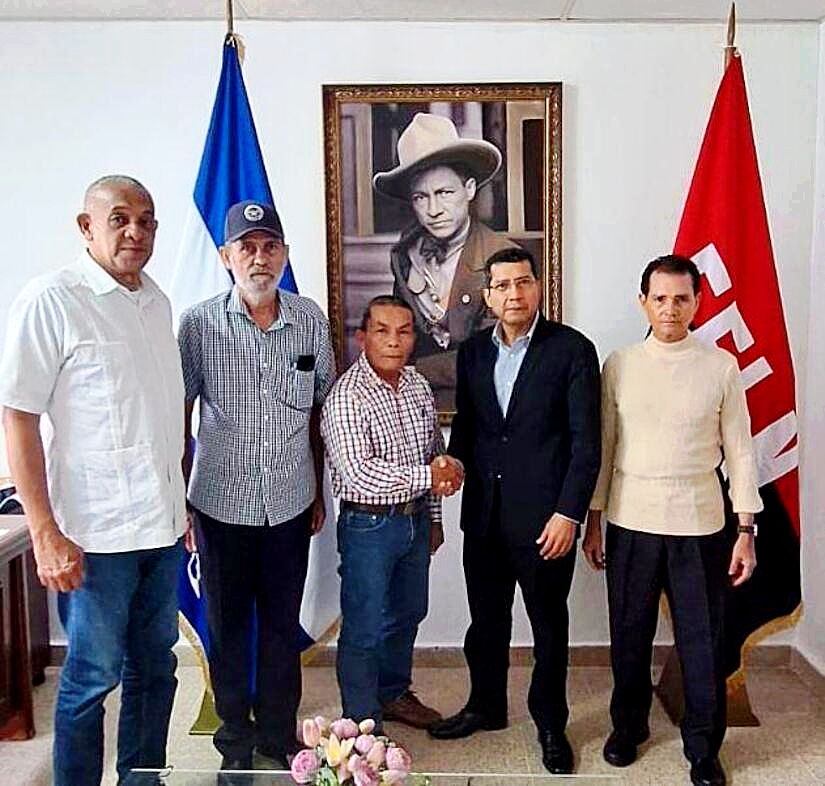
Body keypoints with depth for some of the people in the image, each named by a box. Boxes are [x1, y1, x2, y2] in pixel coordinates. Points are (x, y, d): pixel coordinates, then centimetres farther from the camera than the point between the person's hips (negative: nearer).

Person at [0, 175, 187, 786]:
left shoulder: (157, 302, 10)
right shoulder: (51, 300, -11)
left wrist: (182, 503, 15)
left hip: (163, 527, 7)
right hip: (95, 533, -6)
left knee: (154, 666, 17)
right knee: (93, 676, 7)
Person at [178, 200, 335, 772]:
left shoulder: (311, 319, -2)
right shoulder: (199, 324, -9)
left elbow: (320, 410, 7)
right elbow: (180, 415, -2)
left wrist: (320, 491, 9)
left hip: (290, 503, 2)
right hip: (221, 504, -2)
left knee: (283, 624, 15)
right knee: (228, 626, 13)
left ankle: (279, 733, 34)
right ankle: (236, 739, 33)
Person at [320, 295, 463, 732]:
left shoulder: (419, 387, 4)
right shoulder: (346, 397, -19)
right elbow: (358, 473, -28)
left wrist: (433, 516, 15)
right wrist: (428, 477, -22)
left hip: (415, 521, 7)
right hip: (368, 526, -7)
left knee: (407, 614, 22)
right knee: (364, 630, 4)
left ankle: (394, 694, 43)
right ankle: (364, 725, 20)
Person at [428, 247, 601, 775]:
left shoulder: (572, 350, -8)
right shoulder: (473, 352, 7)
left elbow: (586, 443, -10)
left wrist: (568, 514, -14)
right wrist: (455, 458, -3)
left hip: (545, 519, -4)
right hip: (484, 515, 5)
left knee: (549, 625, 12)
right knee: (486, 619, 18)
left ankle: (551, 725, 31)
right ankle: (487, 706, 40)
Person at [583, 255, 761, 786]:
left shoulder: (721, 367, -1)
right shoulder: (619, 366, 2)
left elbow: (739, 451, 1)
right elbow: (604, 448, 6)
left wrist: (747, 530, -2)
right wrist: (593, 522, 6)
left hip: (699, 527, -1)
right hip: (631, 524, 1)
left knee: (703, 643, 7)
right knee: (630, 636, 14)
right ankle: (629, 726, 37)